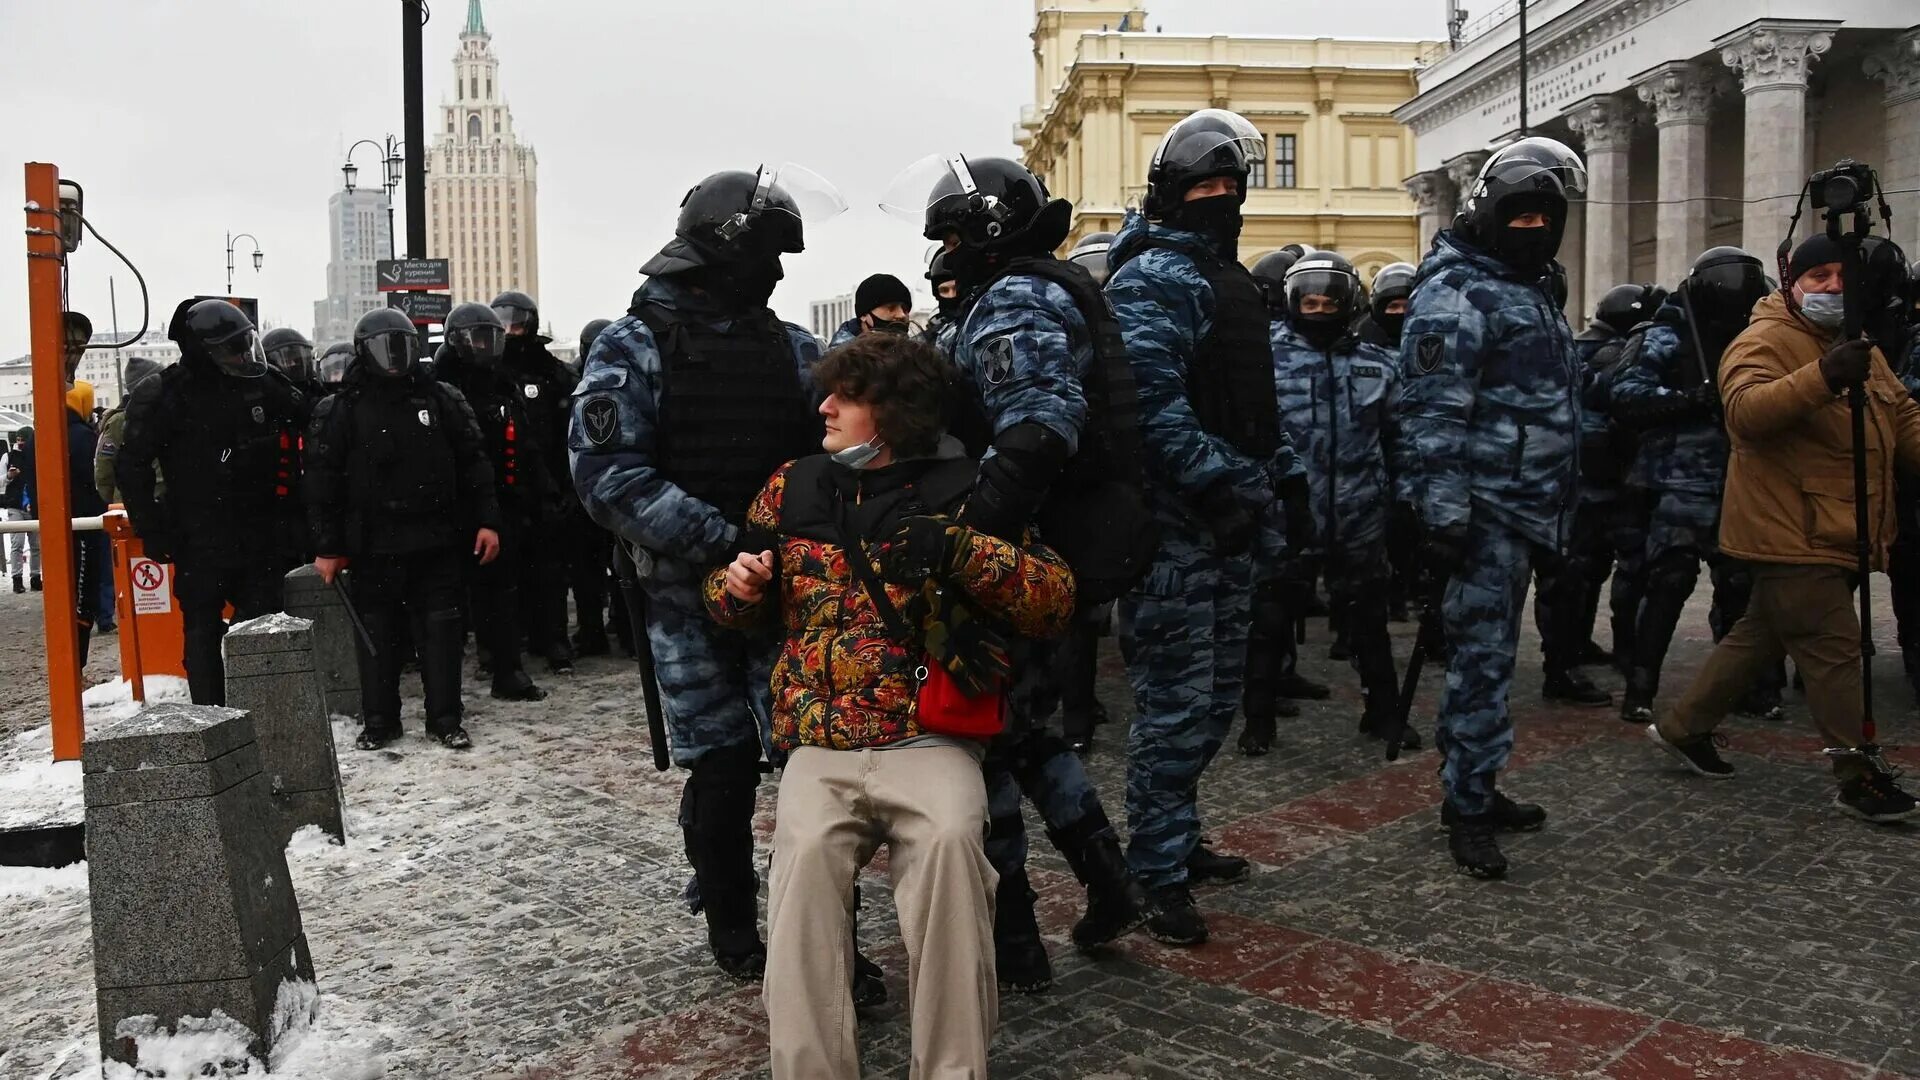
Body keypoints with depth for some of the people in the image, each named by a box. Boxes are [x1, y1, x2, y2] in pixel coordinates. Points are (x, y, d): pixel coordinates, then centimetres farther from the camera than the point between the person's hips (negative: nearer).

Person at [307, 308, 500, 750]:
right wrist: (328, 547, -3)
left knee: (441, 630, 4)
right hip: (373, 546, -1)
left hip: (438, 542, 1)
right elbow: (322, 483, 0)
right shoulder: (339, 411, 1)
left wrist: (486, 521, 0)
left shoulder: (443, 400, 6)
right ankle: (378, 721, 20)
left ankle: (445, 718, 13)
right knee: (377, 632, 8)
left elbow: (474, 464, 7)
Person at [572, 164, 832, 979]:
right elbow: (606, 471, -14)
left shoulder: (792, 348, 11)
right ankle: (732, 927, 25)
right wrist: (719, 541, -23)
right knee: (722, 766, 4)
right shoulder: (636, 345, -3)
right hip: (689, 596, -3)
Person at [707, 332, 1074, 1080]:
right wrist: (738, 586, -2)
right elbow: (739, 606, 24)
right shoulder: (793, 487, 12)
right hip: (819, 746, 2)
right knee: (806, 850, -29)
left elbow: (1058, 602, -4)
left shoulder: (961, 492, 3)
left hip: (928, 741, -2)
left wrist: (959, 551, -19)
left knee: (950, 839, -32)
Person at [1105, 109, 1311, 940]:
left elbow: (1257, 397, 25)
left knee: (1215, 699, 16)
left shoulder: (1229, 278, 20)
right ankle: (1158, 876, 6)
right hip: (1174, 524, -10)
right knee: (1177, 705, -5)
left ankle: (1176, 840, 30)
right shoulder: (1152, 277, -11)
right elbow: (1155, 404, -23)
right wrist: (1233, 481, -24)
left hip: (1228, 524, 10)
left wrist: (1289, 479, 15)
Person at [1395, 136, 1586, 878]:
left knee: (1490, 651, 15)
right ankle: (1467, 807, 3)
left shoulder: (1532, 290, 19)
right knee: (1483, 655, -6)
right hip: (1484, 509, -10)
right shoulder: (1456, 293, -12)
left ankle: (1475, 787, 26)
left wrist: (1556, 506, 27)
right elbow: (1432, 413, -20)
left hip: (1525, 509, 10)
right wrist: (1443, 513, -25)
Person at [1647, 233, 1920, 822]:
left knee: (1760, 637, 16)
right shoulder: (1765, 342, -12)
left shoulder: (1859, 346, 17)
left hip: (1838, 533, 9)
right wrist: (1821, 377, -43)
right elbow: (1744, 409, -30)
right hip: (1793, 533, -9)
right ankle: (1859, 775, 5)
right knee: (1833, 652, -5)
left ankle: (1682, 727, 28)